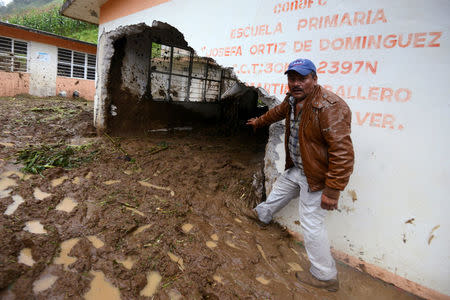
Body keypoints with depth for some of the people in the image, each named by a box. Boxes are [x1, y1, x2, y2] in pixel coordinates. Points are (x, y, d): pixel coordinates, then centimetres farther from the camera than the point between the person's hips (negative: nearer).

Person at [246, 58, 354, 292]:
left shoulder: (330, 107, -29)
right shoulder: (292, 100, 0)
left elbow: (342, 153, -31)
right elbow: (277, 112, 24)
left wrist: (332, 191, -30)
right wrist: (259, 121, 41)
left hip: (316, 176, -9)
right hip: (296, 169, 9)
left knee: (311, 224, 0)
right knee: (279, 190, 30)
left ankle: (325, 277, 20)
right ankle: (263, 214, 60)